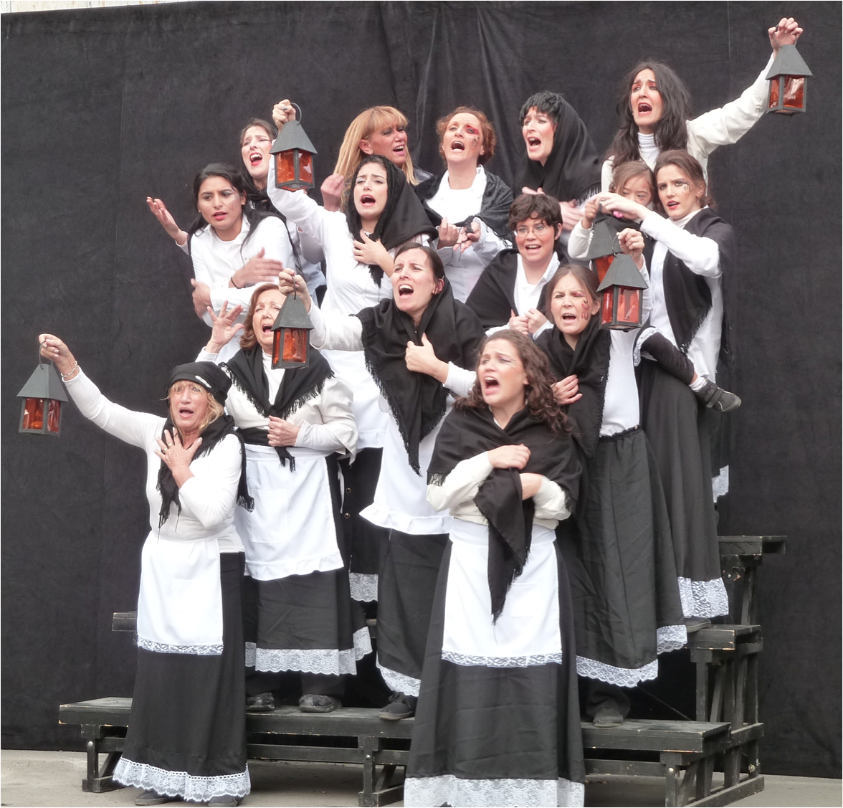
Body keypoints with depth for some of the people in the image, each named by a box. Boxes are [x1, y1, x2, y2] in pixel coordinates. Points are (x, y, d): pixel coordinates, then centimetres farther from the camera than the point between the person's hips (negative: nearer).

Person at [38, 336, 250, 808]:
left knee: (210, 671, -4)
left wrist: (180, 469, -15)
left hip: (209, 570, -5)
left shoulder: (226, 446, -12)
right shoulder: (158, 433, 2)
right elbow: (100, 410, 2)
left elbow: (211, 513, -22)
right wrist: (66, 362, -7)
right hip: (161, 568, 5)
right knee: (160, 668, 7)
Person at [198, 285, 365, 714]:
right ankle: (258, 683, 6)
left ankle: (322, 685, -2)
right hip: (253, 486, 3)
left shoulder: (316, 369, 2)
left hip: (306, 487, -3)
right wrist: (213, 346, -3)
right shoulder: (236, 369, 13)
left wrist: (300, 435, -12)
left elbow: (345, 432, 2)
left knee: (313, 582, -6)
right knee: (257, 580, 0)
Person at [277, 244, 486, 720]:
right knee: (406, 580, 5)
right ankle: (411, 685, 15)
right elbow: (327, 333, -10)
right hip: (407, 473, 4)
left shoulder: (461, 325, -9)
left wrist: (437, 368, -19)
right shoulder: (380, 324, 2)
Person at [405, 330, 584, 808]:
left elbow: (563, 505, 2)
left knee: (531, 671, -6)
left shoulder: (552, 432, 6)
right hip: (472, 558, 0)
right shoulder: (462, 423, 6)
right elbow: (440, 493, -3)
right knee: (469, 673, -7)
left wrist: (538, 486, -16)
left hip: (532, 562, 0)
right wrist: (488, 460, -10)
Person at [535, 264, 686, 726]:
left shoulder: (616, 339, 0)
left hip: (620, 467, -2)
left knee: (616, 573, -3)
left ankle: (611, 692, 3)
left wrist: (635, 259, -27)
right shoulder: (542, 355, 4)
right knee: (572, 575, 2)